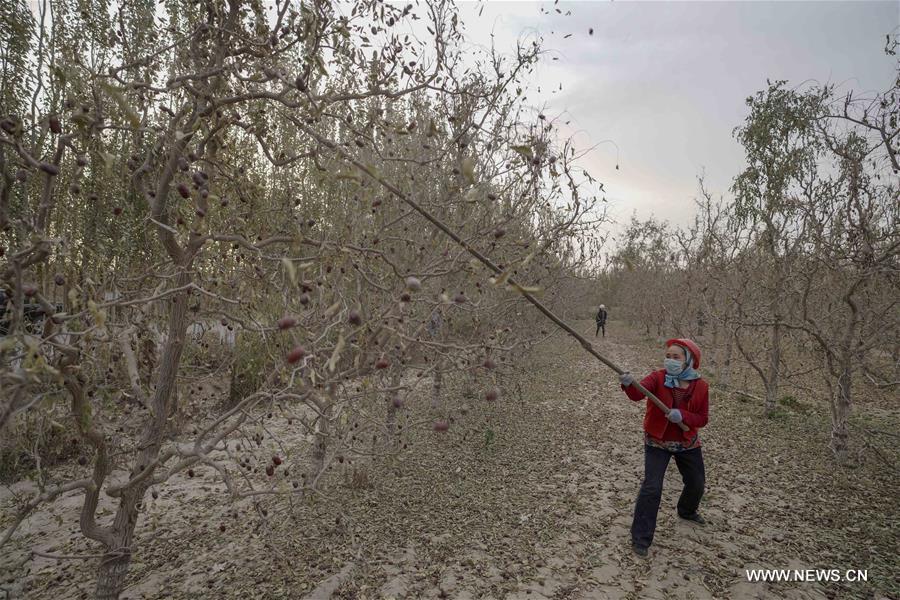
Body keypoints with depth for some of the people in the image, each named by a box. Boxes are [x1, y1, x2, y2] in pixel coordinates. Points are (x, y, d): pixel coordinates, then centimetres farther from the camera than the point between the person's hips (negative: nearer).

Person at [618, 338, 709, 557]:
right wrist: (628, 384, -60)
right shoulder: (658, 378, -18)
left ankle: (687, 511, 55)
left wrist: (682, 415, -28)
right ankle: (641, 537, -1)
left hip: (687, 443, 4)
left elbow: (702, 418, -8)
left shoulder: (701, 386, -10)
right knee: (651, 487, -13)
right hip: (657, 442, -4)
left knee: (697, 482, 22)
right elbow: (638, 393, -36)